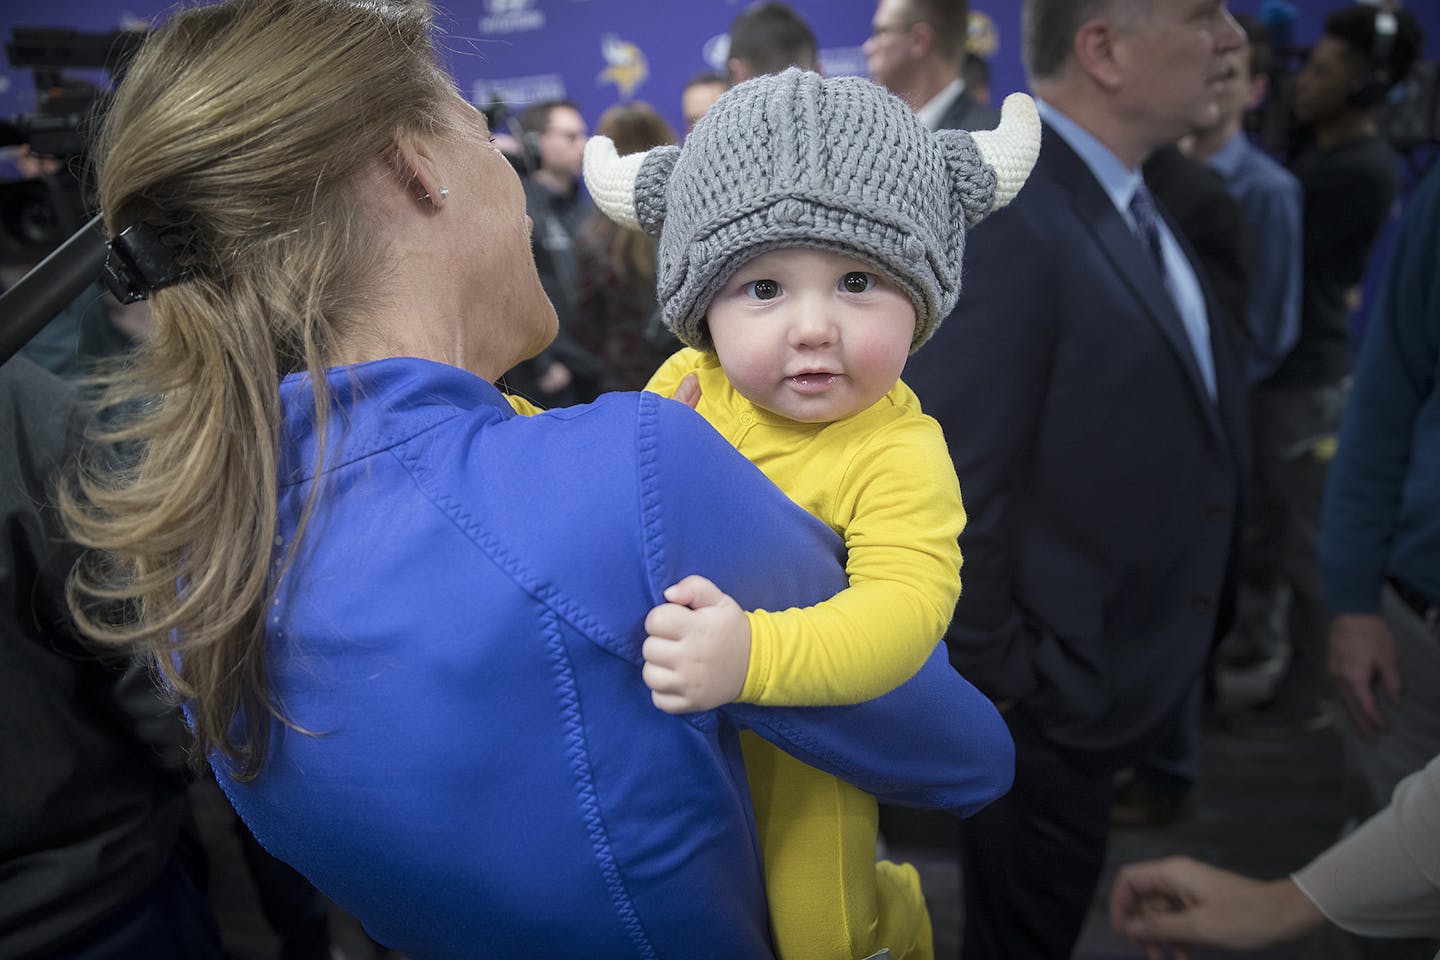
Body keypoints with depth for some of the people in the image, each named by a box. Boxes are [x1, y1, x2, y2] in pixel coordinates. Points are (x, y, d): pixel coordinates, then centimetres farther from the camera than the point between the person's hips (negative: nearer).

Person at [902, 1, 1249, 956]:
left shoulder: (1129, 202, 5)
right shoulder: (1001, 221, -26)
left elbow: (1178, 437, 8)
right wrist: (1001, 687, -18)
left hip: (1118, 679, 8)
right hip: (1048, 699, -8)